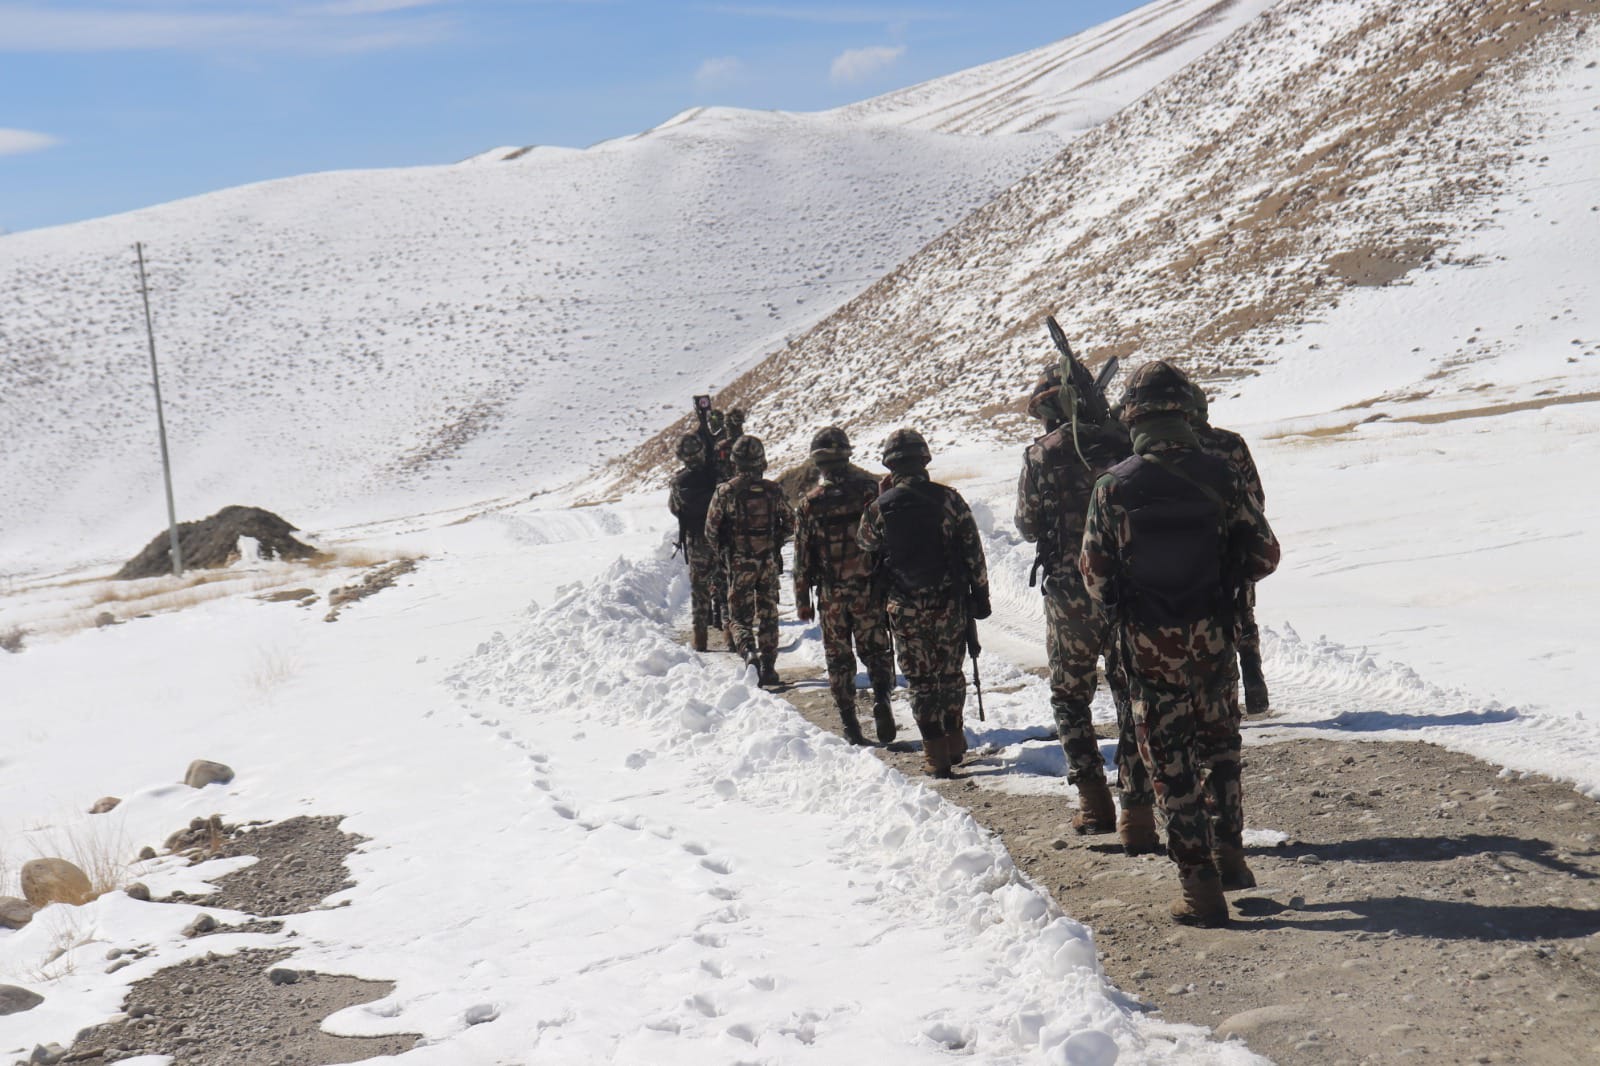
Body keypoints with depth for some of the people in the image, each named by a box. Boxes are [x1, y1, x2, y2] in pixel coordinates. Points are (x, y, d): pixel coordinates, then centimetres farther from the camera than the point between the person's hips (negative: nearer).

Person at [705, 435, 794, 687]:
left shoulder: (725, 491, -9)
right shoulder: (773, 490, -3)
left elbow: (711, 531, -5)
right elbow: (790, 524, 5)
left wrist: (725, 547, 14)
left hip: (739, 563, -2)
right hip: (769, 562, 2)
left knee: (739, 615, 8)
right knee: (767, 616, 12)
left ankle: (749, 650, -18)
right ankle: (768, 668, 14)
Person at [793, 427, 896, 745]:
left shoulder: (810, 504, -5)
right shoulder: (871, 491, -5)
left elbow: (802, 558, -2)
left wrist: (802, 600, 7)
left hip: (831, 594, 0)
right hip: (870, 590, 0)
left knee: (839, 659, 10)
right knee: (876, 651, 11)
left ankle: (850, 724, 10)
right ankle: (881, 697, -13)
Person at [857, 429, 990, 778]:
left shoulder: (880, 507, -8)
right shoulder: (948, 499, -7)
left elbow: (865, 543, 12)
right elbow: (974, 551, -4)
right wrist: (980, 593, 5)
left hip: (905, 608, -1)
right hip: (950, 602, 1)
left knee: (921, 681, 6)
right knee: (950, 674, 17)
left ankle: (936, 756, 6)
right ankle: (954, 741, 25)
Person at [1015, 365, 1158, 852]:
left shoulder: (1043, 454, -5)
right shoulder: (1125, 441, -1)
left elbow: (1028, 528, 3)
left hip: (1070, 593, -1)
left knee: (1070, 695, 17)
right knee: (1132, 697, 6)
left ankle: (1093, 801, 12)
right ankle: (1136, 814, -1)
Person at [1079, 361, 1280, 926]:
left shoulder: (1113, 486, -10)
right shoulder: (1219, 476, -6)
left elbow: (1095, 576, -5)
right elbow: (1264, 555, -1)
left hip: (1149, 646, -2)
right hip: (1212, 637, 2)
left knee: (1171, 762, 5)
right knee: (1219, 746, 23)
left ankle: (1199, 884, 6)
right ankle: (1228, 853, 30)